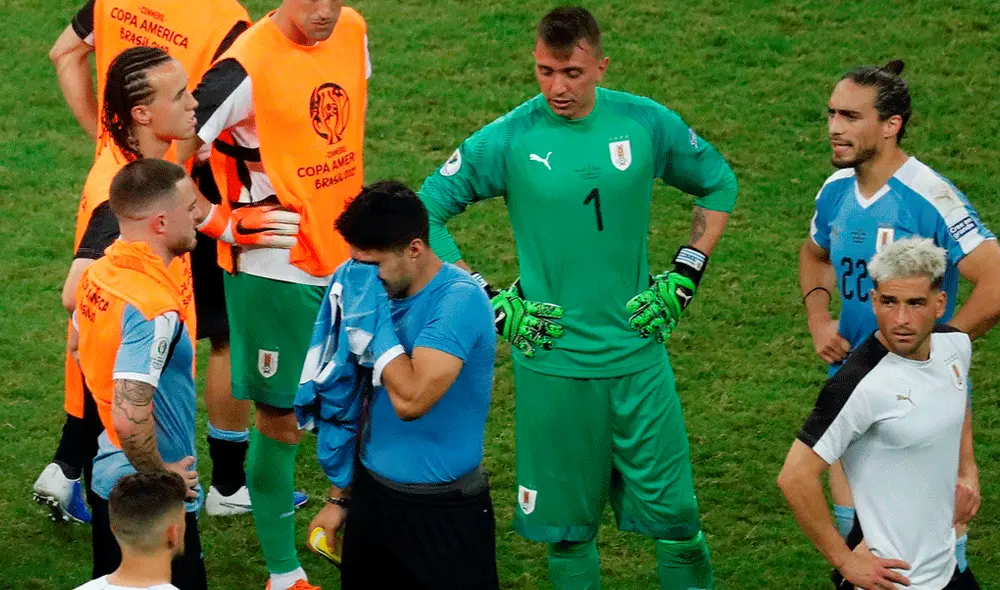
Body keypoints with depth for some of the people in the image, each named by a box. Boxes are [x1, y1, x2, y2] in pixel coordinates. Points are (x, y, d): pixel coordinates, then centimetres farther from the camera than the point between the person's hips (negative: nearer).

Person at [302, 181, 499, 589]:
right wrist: (339, 497, 13)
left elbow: (410, 400, -30)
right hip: (371, 494, 7)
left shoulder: (459, 300, -20)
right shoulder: (378, 293, 2)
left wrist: (376, 318, -22)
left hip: (444, 509, -7)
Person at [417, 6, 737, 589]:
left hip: (638, 356, 1)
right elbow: (427, 210, -1)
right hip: (552, 363, -1)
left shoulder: (648, 124, -2)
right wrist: (486, 301, -6)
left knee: (675, 515, 3)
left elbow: (718, 183, 14)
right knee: (569, 525, 8)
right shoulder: (509, 139, -7)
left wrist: (685, 276, 5)